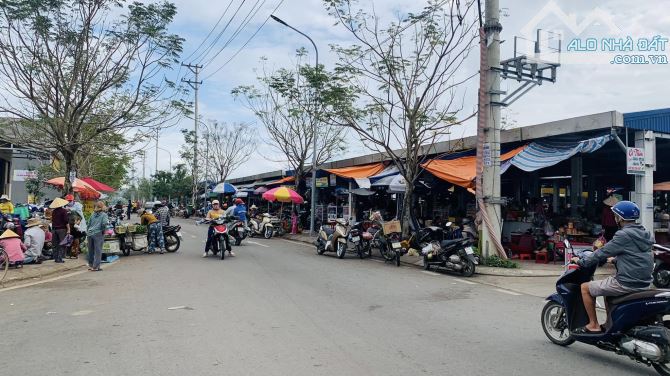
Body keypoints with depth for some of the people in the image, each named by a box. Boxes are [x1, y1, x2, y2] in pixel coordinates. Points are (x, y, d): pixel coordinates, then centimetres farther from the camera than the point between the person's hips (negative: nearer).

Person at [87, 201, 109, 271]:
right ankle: (95, 267, -3)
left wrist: (87, 232, 21)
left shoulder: (93, 214, 12)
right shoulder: (104, 214, -4)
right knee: (98, 251, -1)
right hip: (98, 234, -6)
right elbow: (104, 223, -18)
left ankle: (90, 265, 25)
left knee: (91, 250, 15)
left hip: (90, 233, 6)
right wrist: (103, 230, -2)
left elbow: (89, 224, 13)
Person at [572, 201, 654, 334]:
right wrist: (615, 260, 36)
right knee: (607, 286, 33)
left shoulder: (624, 235, -17)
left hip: (626, 283, -10)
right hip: (644, 282, 10)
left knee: (585, 287, 1)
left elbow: (603, 252, -14)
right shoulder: (645, 234, 11)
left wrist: (581, 261, -3)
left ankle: (593, 325, 5)